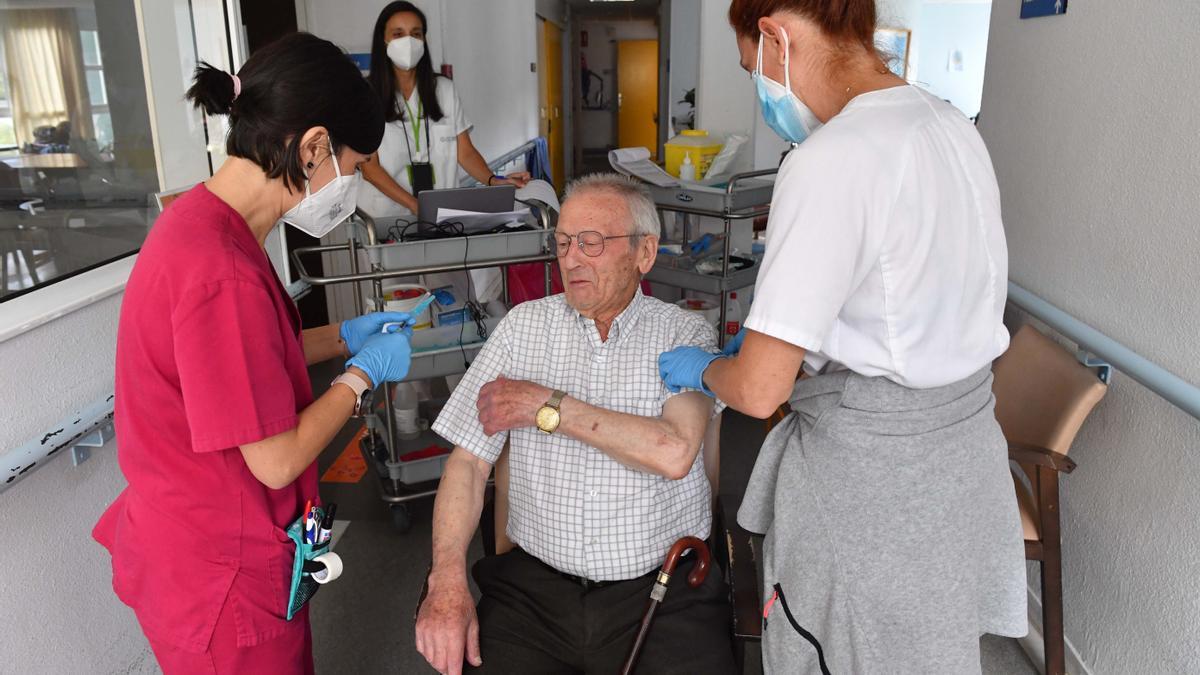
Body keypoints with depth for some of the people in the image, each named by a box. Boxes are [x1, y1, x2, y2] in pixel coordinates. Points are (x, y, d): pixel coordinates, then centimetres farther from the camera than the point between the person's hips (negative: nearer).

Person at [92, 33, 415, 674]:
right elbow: (276, 460, -25)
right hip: (221, 578, -9)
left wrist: (342, 337, 7)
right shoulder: (223, 269, -31)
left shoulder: (199, 217, -1)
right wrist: (363, 372, -11)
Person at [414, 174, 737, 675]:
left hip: (663, 585, -1)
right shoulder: (524, 325, 6)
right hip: (534, 585, 2)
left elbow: (674, 453, -17)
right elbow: (469, 460, 2)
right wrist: (446, 581, -11)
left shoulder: (685, 333, 0)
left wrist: (548, 407, -11)